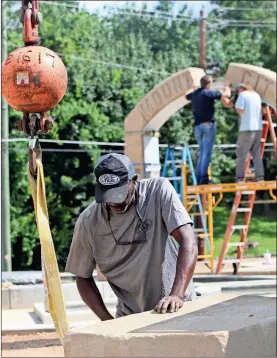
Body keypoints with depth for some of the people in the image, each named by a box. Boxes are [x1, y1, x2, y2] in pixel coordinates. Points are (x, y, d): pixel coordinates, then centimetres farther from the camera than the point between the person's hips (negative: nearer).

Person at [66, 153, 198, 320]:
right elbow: (83, 277, 2)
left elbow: (188, 243, -21)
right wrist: (108, 321, -10)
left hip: (177, 307, -1)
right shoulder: (88, 222, -10)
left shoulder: (159, 190, -14)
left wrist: (176, 295, -32)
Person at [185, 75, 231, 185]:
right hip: (208, 125, -7)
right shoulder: (209, 93, -9)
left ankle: (198, 178, 10)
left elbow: (186, 96, 35)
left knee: (202, 152, 15)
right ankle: (203, 178, -15)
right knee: (207, 152, -8)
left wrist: (195, 89, 49)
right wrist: (227, 89, 16)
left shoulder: (194, 94, 11)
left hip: (197, 126, 7)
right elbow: (226, 95, -6)